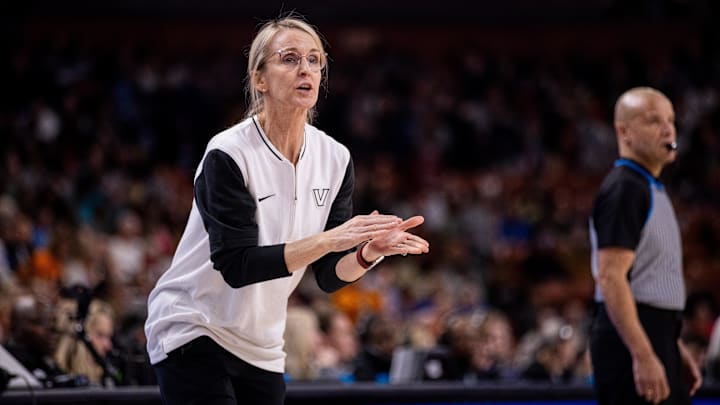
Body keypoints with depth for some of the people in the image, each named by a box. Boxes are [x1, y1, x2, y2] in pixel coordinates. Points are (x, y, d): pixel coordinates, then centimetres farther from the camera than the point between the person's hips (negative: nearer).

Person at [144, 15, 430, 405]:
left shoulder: (335, 158, -1)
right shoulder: (227, 156, -18)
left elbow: (329, 275, -1)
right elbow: (237, 265, -25)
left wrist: (368, 252, -23)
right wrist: (329, 240, -32)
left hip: (263, 350, 6)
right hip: (191, 330, -6)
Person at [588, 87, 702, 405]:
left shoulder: (652, 189, 18)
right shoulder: (623, 189, -13)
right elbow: (611, 278, -21)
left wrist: (676, 349, 22)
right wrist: (644, 356, -27)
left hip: (658, 340, 10)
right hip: (631, 340, -10)